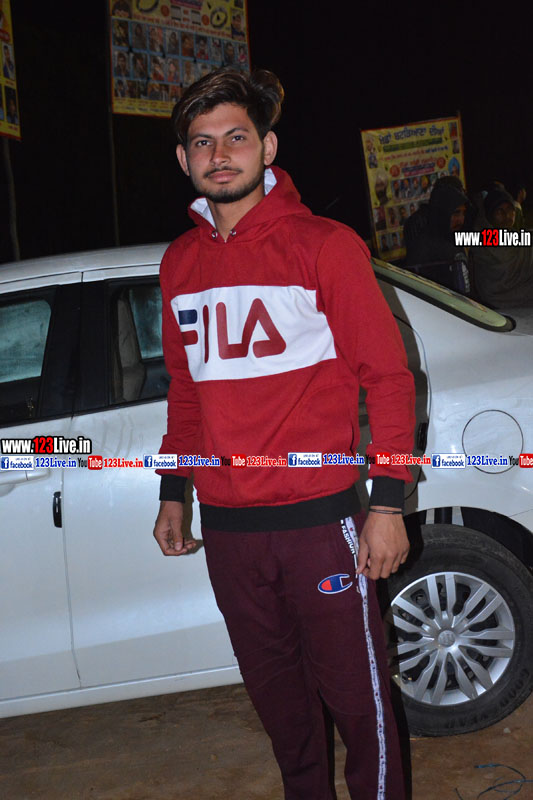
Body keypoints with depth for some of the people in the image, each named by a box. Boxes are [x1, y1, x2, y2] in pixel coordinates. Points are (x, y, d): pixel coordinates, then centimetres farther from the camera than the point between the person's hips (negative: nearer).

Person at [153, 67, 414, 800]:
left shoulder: (324, 245, -4)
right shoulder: (179, 264, 11)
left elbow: (387, 375, -5)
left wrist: (388, 501, -10)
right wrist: (173, 494, 17)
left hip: (318, 518, -4)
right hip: (226, 526, 5)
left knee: (355, 697, 4)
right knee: (277, 697, 17)